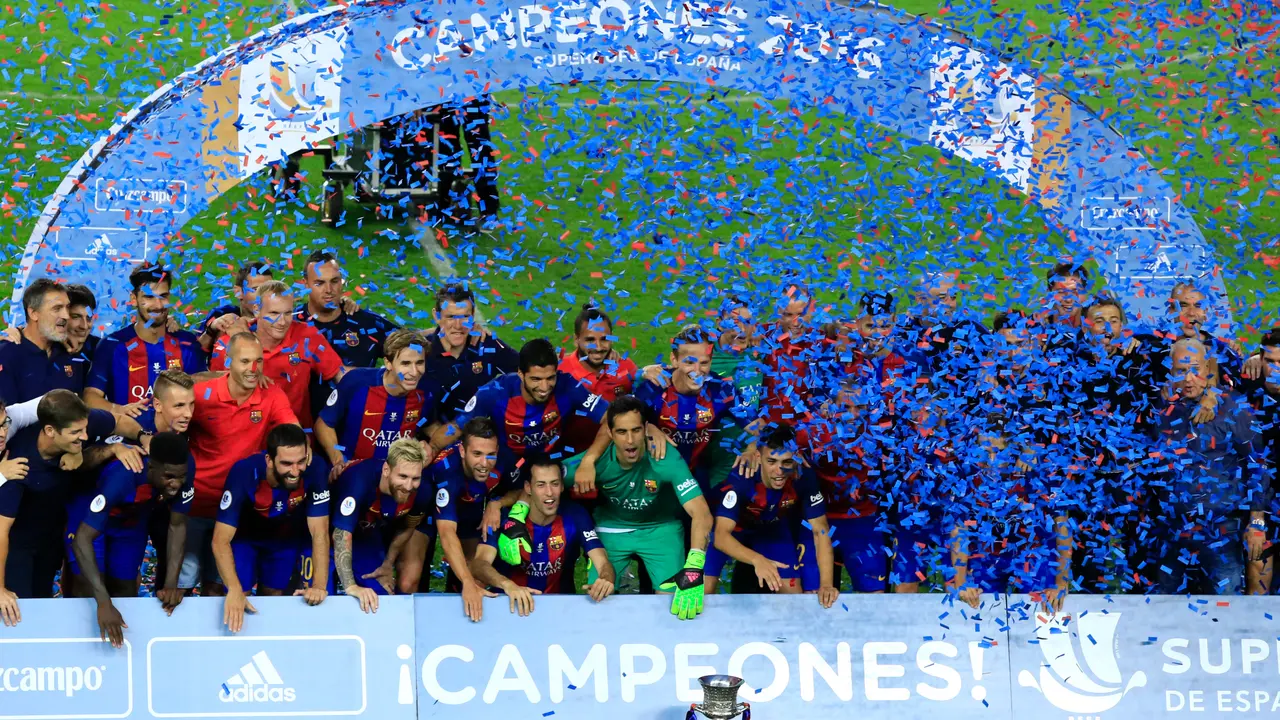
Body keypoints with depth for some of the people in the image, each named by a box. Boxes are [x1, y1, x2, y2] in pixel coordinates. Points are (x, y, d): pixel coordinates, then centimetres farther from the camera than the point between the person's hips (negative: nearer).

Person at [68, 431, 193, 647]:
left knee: (125, 590, 7)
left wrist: (171, 584, -28)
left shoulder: (184, 469, -31)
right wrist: (104, 603, -51)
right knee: (90, 592, -14)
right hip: (89, 517, -4)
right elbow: (82, 539, -45)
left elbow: (177, 525, -17)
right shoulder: (122, 476, -44)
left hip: (133, 519, 4)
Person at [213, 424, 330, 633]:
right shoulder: (244, 473, -39)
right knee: (237, 597, -11)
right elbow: (221, 539, -39)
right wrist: (234, 590, -52)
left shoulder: (313, 474, -35)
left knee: (273, 597, 12)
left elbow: (319, 533, -29)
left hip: (286, 539, 2)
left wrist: (319, 585, -41)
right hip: (244, 537, -2)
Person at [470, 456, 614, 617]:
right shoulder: (506, 516, -14)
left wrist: (605, 580, -41)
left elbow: (603, 563, -16)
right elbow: (479, 563, -24)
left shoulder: (575, 516, -9)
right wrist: (507, 585, -45)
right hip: (512, 603, 0)